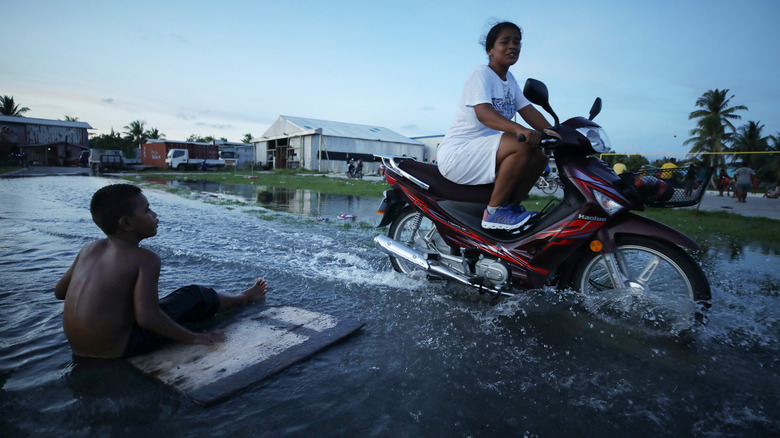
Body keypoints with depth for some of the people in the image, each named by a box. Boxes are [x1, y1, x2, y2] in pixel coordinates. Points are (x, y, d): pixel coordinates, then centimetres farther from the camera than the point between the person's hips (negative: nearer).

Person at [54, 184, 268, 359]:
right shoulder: (145, 258, -18)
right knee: (195, 296, 6)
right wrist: (192, 338, -15)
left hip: (78, 348, 7)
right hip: (117, 349, -7)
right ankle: (244, 297, 29)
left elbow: (59, 291, 13)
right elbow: (147, 317, -26)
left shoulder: (89, 249, 3)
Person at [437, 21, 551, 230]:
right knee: (523, 145, -27)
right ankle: (494, 211, -19)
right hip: (457, 151, -9)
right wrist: (519, 129, -42)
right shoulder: (481, 74, -9)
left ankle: (512, 205, 4)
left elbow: (528, 111, 9)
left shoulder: (510, 80, 17)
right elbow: (483, 113, -27)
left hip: (483, 148, 9)